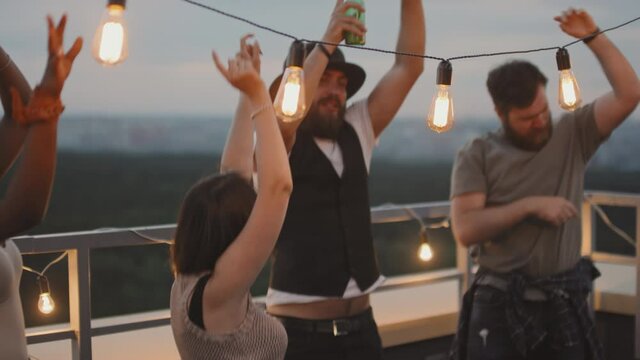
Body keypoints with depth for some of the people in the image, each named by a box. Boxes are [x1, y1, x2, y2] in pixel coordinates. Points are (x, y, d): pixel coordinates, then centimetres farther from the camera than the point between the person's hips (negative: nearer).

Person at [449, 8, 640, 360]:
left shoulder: (572, 135, 4)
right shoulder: (477, 155, -3)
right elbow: (465, 230, -12)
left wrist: (593, 37, -9)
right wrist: (530, 205, -17)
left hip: (564, 304, 2)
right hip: (500, 305, -2)